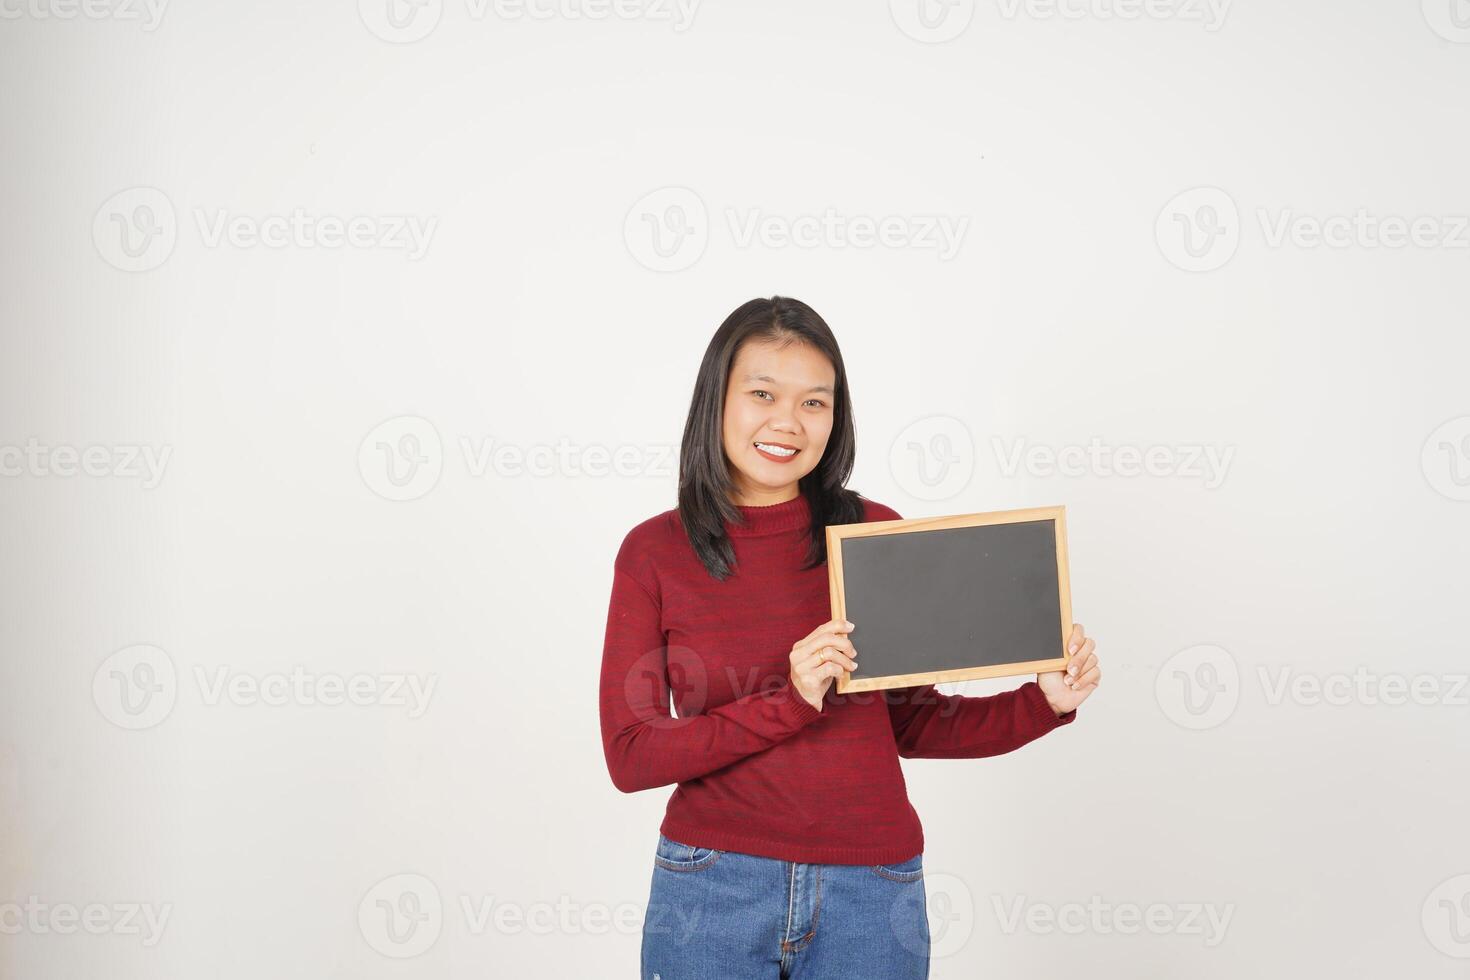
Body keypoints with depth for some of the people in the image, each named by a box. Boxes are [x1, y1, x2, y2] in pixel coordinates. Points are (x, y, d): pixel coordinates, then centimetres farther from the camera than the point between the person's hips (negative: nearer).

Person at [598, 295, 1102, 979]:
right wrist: (788, 702, -18)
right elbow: (630, 756, -7)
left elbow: (913, 723, 8)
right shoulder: (653, 552, -3)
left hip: (872, 892, 1)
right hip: (713, 891, -1)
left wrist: (1045, 703, -6)